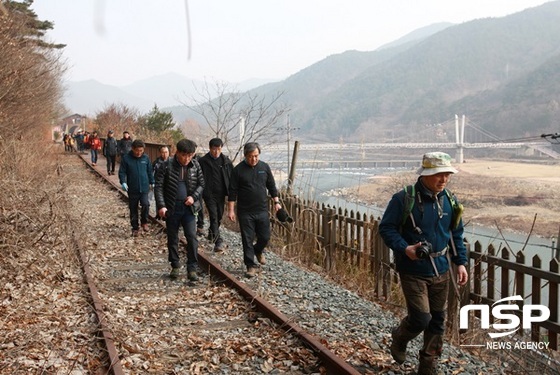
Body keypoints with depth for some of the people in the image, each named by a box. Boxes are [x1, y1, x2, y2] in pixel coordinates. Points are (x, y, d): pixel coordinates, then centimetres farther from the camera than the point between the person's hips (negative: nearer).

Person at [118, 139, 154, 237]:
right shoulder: (126, 158, -7)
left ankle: (144, 222, 6)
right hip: (132, 189, 0)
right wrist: (123, 182, -20)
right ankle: (135, 228, 24)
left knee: (145, 204, -19)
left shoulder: (146, 158, -1)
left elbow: (149, 171, 11)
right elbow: (122, 172, -5)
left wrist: (152, 183, 12)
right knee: (133, 209, 9)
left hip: (144, 188, 0)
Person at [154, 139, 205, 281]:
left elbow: (201, 183, 7)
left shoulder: (196, 166, -2)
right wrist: (161, 206, -17)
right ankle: (175, 266, 25)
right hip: (172, 207, -1)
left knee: (192, 237, -5)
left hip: (188, 207, 1)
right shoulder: (167, 165, -9)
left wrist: (194, 196, -10)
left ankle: (192, 268, 2)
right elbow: (159, 186, -9)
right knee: (172, 238, 10)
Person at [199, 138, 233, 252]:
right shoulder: (203, 161, -6)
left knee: (219, 217, 14)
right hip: (209, 194, -4)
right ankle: (219, 241, -14)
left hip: (221, 194, 4)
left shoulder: (226, 161, 5)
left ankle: (212, 235, 36)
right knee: (214, 217, -11)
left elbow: (232, 177, 8)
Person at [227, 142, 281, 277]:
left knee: (265, 237, 7)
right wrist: (231, 210, -7)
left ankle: (258, 250, 39)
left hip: (262, 210, 3)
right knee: (247, 240, 1)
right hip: (245, 212, -2)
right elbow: (232, 192, -4)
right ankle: (251, 266, 12)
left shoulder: (264, 167, 3)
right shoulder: (238, 170, -6)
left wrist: (276, 202, 6)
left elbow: (271, 186, 12)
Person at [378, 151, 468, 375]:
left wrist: (461, 262, 6)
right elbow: (386, 228, -10)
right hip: (413, 271, -5)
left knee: (437, 322, 12)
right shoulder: (404, 199, -15)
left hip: (441, 272, 6)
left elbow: (456, 235, 13)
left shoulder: (449, 201, 3)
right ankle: (399, 338, 25)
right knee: (421, 319, -9)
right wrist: (404, 248, -24)